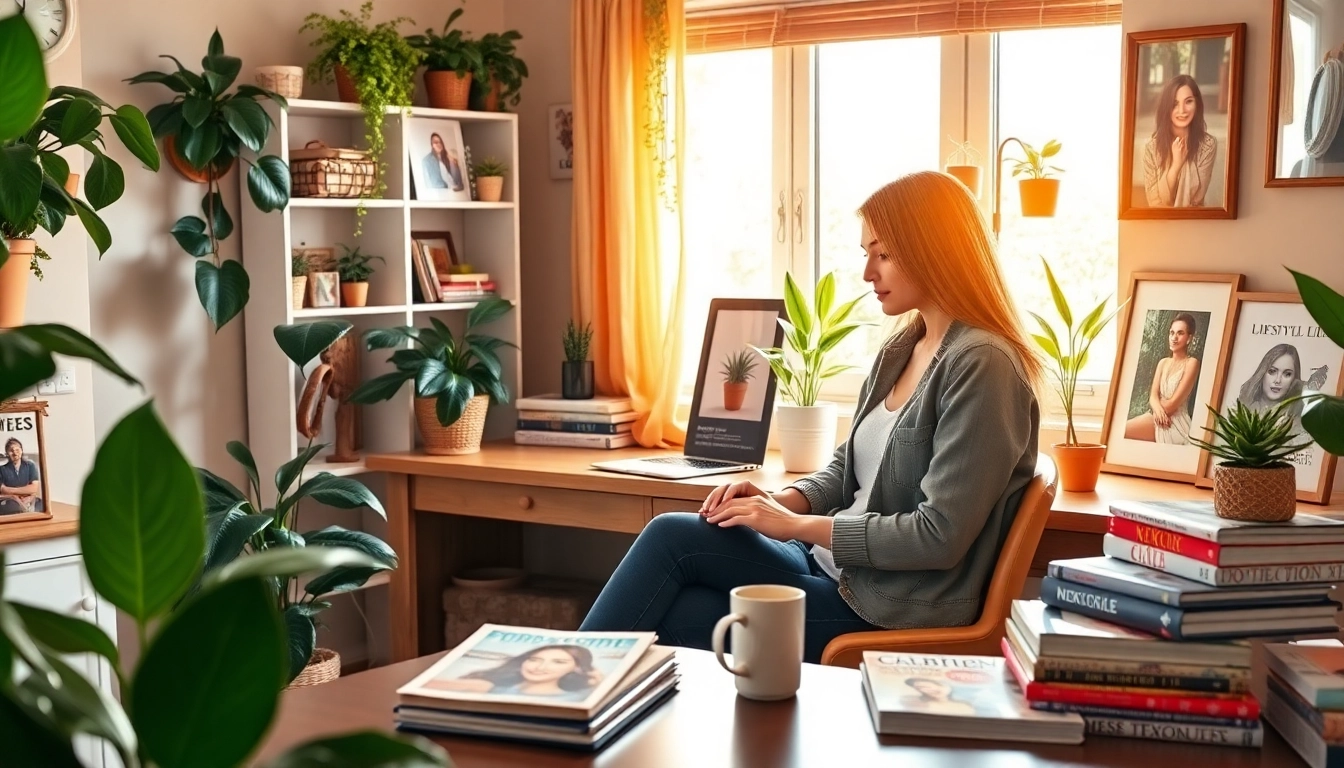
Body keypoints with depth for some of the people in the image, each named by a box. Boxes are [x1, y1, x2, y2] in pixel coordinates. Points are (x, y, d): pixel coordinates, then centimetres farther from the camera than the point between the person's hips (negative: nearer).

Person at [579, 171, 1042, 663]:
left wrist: (795, 525, -15)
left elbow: (940, 536, -20)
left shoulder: (982, 366, -16)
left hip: (895, 614, -8)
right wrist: (776, 501, -1)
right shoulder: (900, 351, 12)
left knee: (671, 538, -12)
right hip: (838, 569, 8)